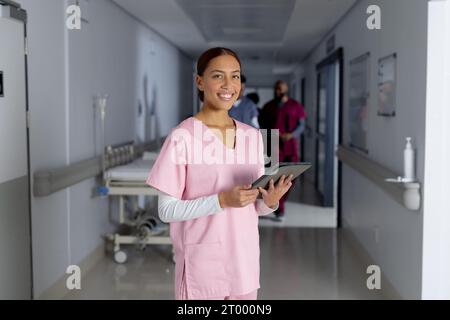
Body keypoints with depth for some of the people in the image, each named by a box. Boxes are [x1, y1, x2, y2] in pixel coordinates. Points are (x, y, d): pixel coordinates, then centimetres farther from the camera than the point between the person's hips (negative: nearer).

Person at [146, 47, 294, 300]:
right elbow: (167, 210, -13)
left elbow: (254, 207, 11)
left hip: (245, 260, 5)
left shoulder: (253, 136, 5)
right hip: (202, 263, -5)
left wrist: (270, 202, -11)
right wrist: (222, 200, -23)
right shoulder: (182, 136, -12)